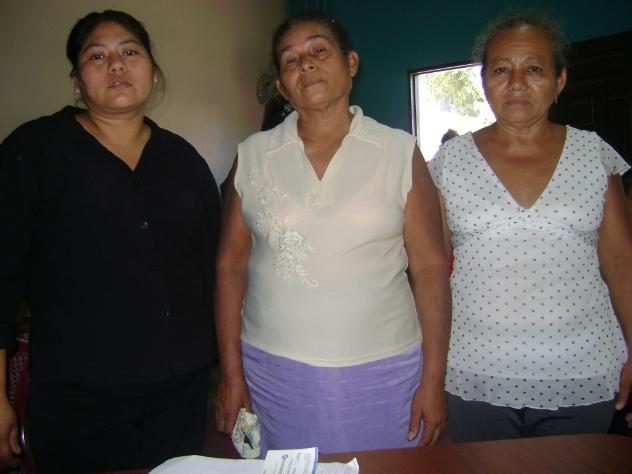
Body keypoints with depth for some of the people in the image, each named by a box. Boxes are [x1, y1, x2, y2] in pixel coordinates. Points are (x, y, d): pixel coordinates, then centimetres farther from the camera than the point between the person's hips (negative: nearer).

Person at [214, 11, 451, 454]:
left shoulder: (400, 152, -2)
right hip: (272, 372, 1)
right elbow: (231, 265, 3)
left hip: (383, 372, 0)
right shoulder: (252, 156, 1)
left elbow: (431, 268, -3)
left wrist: (433, 380, -6)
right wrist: (231, 374, 1)